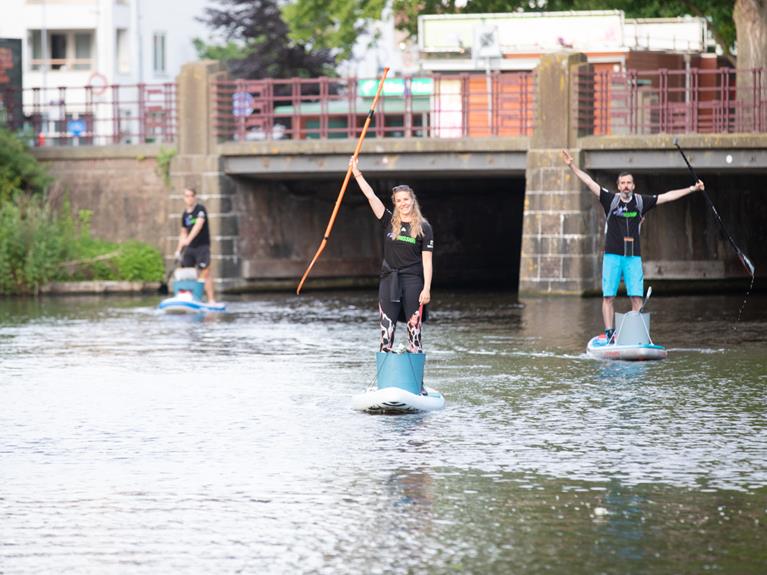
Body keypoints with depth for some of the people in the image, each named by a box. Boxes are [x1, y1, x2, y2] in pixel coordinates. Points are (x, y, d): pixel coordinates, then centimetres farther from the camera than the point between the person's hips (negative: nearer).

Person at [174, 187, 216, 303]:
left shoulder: (200, 209, -9)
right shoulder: (185, 214, 13)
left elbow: (199, 225, -24)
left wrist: (188, 239, -36)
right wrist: (179, 249, 14)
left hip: (202, 246, -7)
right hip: (189, 247, 7)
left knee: (205, 273, -12)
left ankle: (211, 300, -12)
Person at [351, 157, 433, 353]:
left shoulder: (423, 227, 0)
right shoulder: (389, 222, 7)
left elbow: (427, 260, -3)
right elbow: (371, 196, 3)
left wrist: (427, 289, -9)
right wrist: (357, 174, -2)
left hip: (413, 280, -3)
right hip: (389, 279, 3)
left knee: (414, 325, -2)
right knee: (386, 327, 1)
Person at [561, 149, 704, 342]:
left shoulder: (641, 201, 7)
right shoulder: (611, 200, 1)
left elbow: (667, 196, 11)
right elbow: (589, 182, -5)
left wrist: (692, 189, 12)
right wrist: (572, 166, -13)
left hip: (633, 257, 1)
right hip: (612, 255, -1)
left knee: (637, 298, -4)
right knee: (608, 296, -4)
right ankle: (609, 333, -1)